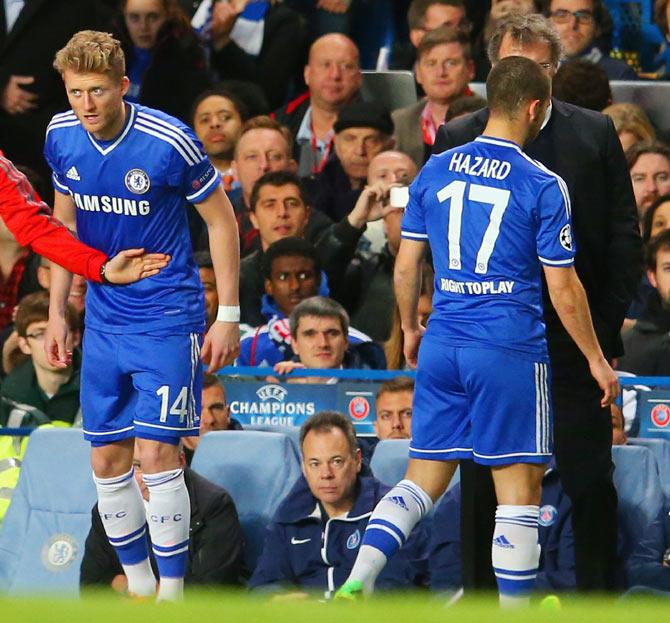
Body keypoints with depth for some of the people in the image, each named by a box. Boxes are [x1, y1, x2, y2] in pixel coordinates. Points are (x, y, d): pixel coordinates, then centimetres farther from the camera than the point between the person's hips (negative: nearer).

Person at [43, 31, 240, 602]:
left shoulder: (168, 142, -19)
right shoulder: (61, 136, -3)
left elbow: (221, 219, -7)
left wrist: (229, 316, -8)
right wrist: (57, 312, 12)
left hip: (167, 316, -6)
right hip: (103, 317, 6)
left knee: (156, 453, -11)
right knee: (107, 459, 6)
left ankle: (172, 593, -4)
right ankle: (138, 587, 19)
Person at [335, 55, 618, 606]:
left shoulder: (435, 172, 5)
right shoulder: (542, 186, -8)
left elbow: (406, 267, 10)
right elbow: (564, 291, -5)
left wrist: (410, 329, 27)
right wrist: (596, 360, 6)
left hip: (441, 346, 5)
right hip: (510, 352, -5)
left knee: (422, 481, 10)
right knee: (519, 490, 3)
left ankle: (356, 585, -4)